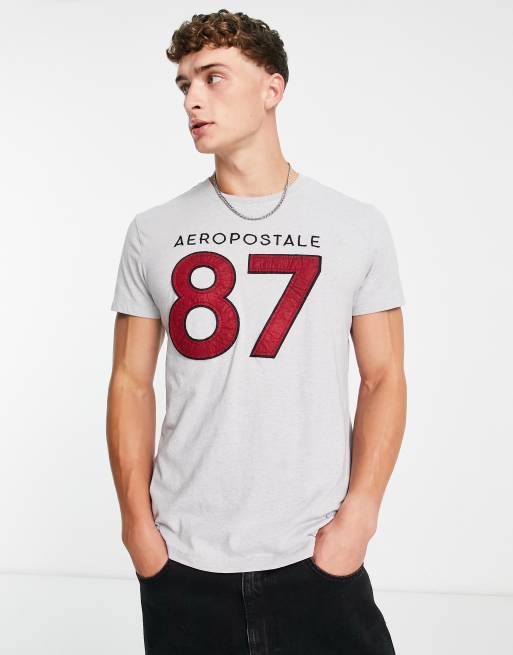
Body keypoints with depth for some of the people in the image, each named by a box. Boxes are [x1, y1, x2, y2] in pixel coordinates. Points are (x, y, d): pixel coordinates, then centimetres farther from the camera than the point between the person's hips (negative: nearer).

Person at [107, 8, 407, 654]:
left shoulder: (357, 226, 0)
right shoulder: (154, 233, 4)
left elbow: (384, 378, 1)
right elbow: (131, 382, 5)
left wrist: (358, 515, -9)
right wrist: (137, 523, -2)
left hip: (317, 556, -1)